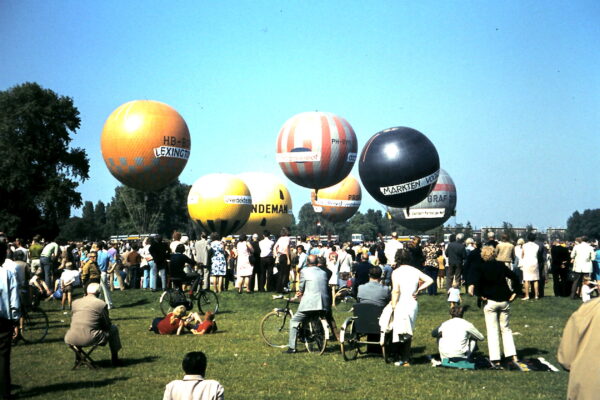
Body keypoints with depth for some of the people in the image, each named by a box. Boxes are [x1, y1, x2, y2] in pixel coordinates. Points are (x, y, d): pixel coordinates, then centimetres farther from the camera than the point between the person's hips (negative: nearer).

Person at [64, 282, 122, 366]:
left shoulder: (75, 302, 9)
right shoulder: (102, 304, -3)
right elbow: (107, 325, 4)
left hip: (72, 340, 4)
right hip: (89, 339, -4)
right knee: (113, 329, 18)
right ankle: (114, 359, 25)